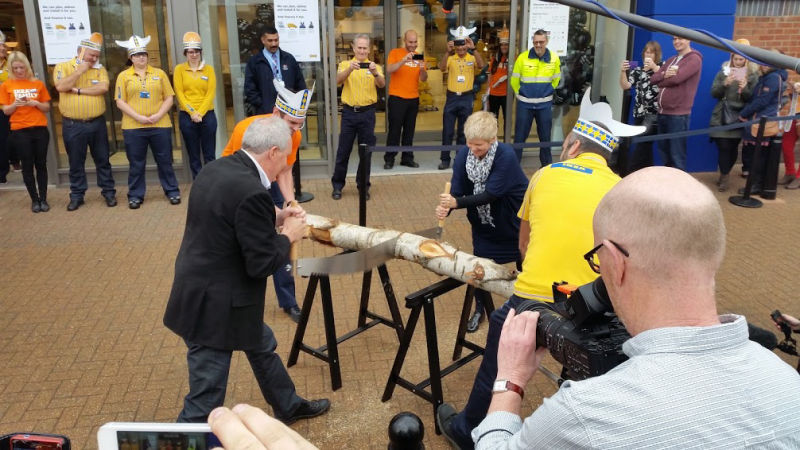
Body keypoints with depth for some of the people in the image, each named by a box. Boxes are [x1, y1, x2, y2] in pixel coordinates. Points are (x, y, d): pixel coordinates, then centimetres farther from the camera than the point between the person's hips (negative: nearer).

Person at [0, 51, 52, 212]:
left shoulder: (38, 84, 6)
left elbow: (47, 107, 8)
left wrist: (36, 103, -11)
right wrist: (15, 104, -17)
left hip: (40, 129, 1)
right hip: (19, 131, -1)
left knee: (41, 164, 3)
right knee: (27, 166, 4)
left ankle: (43, 198, 12)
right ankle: (34, 199, 13)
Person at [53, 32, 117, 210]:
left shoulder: (99, 69, 4)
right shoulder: (63, 67, 0)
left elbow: (103, 88, -14)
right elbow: (61, 86, -17)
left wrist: (78, 90, -16)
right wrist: (80, 70, -14)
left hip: (97, 123, 1)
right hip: (72, 125, -1)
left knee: (103, 160, 10)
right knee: (76, 163, 9)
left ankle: (108, 191, 21)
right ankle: (76, 195, 20)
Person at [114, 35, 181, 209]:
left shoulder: (159, 73, 7)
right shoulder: (124, 76, 5)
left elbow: (169, 98, 5)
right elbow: (120, 102, 0)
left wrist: (159, 115, -10)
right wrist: (138, 117, -12)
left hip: (160, 125, 0)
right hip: (133, 127, 0)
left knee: (165, 161, 6)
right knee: (136, 164, 7)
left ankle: (172, 191, 18)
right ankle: (135, 195, 17)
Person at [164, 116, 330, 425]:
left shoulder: (217, 168, 1)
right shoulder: (252, 191, -27)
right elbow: (263, 264, -22)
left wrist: (274, 218, 9)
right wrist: (288, 235, -5)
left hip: (203, 293, 11)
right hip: (213, 306, -11)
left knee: (262, 346, 30)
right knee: (205, 400, 5)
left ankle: (288, 407, 52)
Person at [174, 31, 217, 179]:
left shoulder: (208, 69, 5)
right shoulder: (179, 69, 5)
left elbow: (211, 93, -2)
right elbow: (179, 93, -1)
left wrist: (200, 113, -12)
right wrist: (192, 113, -12)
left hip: (207, 115, 0)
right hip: (187, 116, 0)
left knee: (210, 155, 2)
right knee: (193, 155, 6)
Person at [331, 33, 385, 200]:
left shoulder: (374, 66, 5)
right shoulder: (345, 64, 4)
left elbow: (382, 84, -12)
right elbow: (338, 80, -15)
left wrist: (375, 73, -32)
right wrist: (350, 69, -33)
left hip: (367, 113, 1)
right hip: (349, 112, 0)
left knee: (366, 151, 6)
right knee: (343, 150, 5)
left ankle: (363, 186, 18)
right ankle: (337, 185, 18)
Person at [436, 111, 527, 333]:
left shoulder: (506, 156, -31)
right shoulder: (463, 155, -17)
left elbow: (490, 194, -35)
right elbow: (456, 190, -17)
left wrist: (456, 202, -43)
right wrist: (445, 207, -38)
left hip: (514, 218, -3)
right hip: (483, 220, 4)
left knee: (524, 265, 11)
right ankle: (480, 308, 31)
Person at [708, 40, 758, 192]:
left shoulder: (753, 74, 1)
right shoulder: (724, 71, 3)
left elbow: (752, 99, -3)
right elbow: (714, 94, -2)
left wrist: (745, 89, -22)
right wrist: (724, 84, -20)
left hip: (739, 117, 0)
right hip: (721, 117, 0)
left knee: (733, 148, 6)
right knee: (723, 148, -5)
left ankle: (725, 175, 24)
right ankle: (725, 176, 6)